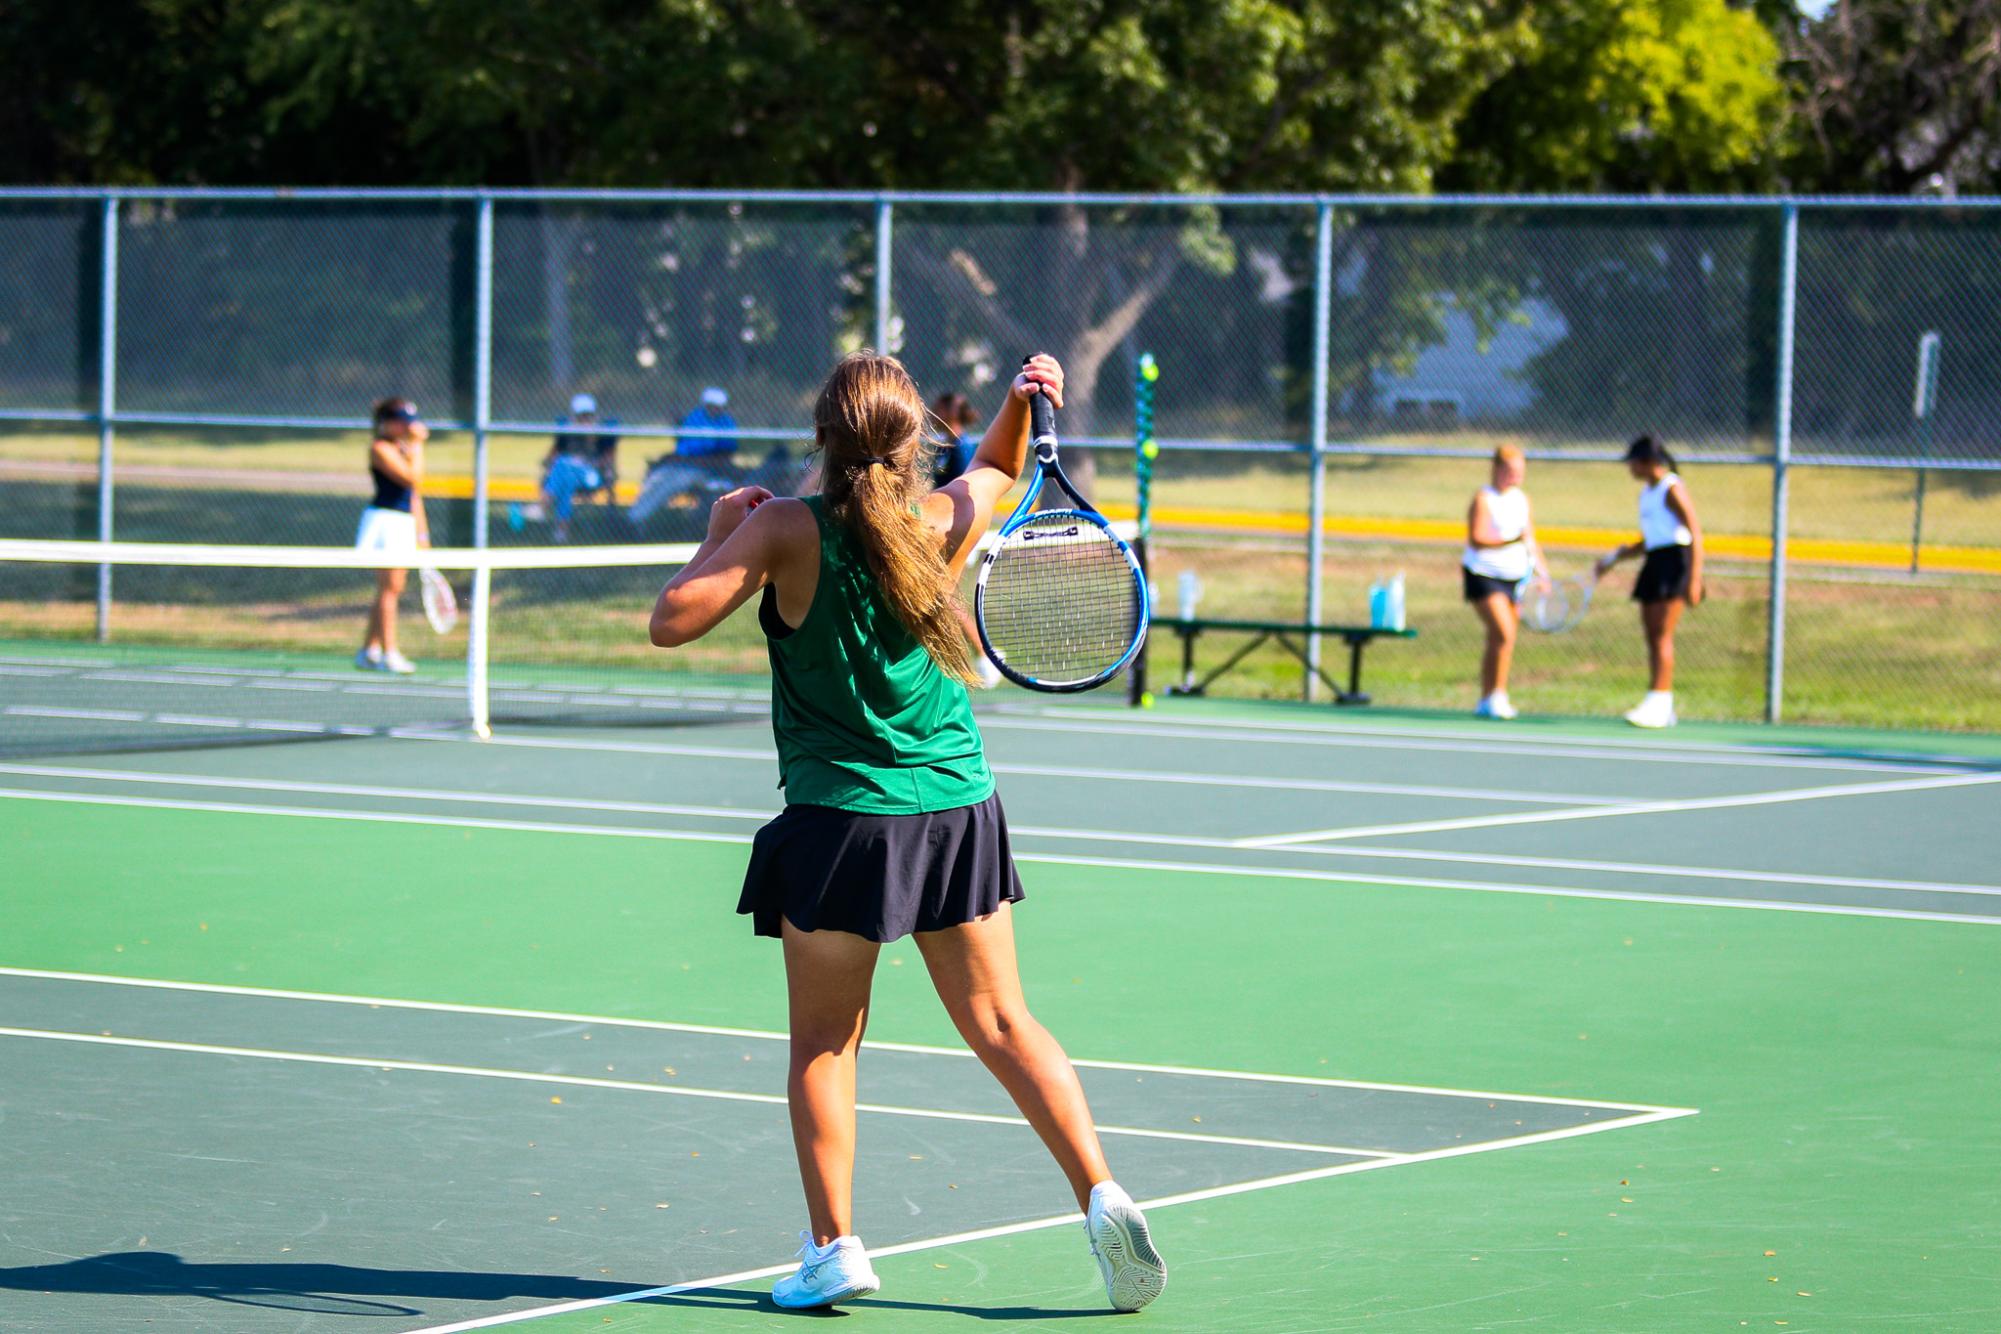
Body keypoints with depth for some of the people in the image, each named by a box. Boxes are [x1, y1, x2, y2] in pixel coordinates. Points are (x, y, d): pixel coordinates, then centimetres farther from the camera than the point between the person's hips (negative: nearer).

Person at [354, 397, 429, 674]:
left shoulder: (404, 448, 18)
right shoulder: (381, 448, -9)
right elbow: (412, 479, -19)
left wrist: (422, 531, 20)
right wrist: (417, 446, -14)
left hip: (405, 523, 9)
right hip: (383, 518, -9)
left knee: (391, 589, 9)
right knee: (389, 588, -10)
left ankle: (369, 651, 14)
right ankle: (388, 654, -10)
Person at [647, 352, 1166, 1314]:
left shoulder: (788, 531, -13)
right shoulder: (944, 522, 0)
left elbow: (672, 621, -14)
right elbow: (996, 467, 23)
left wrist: (721, 535, 0)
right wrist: (1021, 400, 6)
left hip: (842, 819, -3)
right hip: (960, 807, 4)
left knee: (824, 1039, 9)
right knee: (1003, 1024, 9)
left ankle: (834, 1245, 2)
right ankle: (1100, 1194, -3)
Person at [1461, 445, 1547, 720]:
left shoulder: (1522, 498, 12)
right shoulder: (1483, 499, -11)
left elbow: (1530, 538, 20)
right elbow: (1477, 540, -21)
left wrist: (1540, 568, 9)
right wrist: (1514, 540, -30)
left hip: (1514, 578, 7)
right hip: (1484, 576, -7)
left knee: (1497, 642, 8)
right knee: (1504, 634, -19)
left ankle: (1486, 702, 15)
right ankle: (1496, 697, -13)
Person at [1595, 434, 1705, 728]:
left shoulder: (1673, 489, -8)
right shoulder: (1646, 492, 18)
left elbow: (1695, 534, -13)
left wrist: (1694, 579, -20)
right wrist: (1615, 557, 18)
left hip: (1675, 561, -9)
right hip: (1654, 563, 9)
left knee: (1662, 635, -15)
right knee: (1652, 635, 5)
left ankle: (1658, 703, -20)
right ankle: (1664, 710, 7)